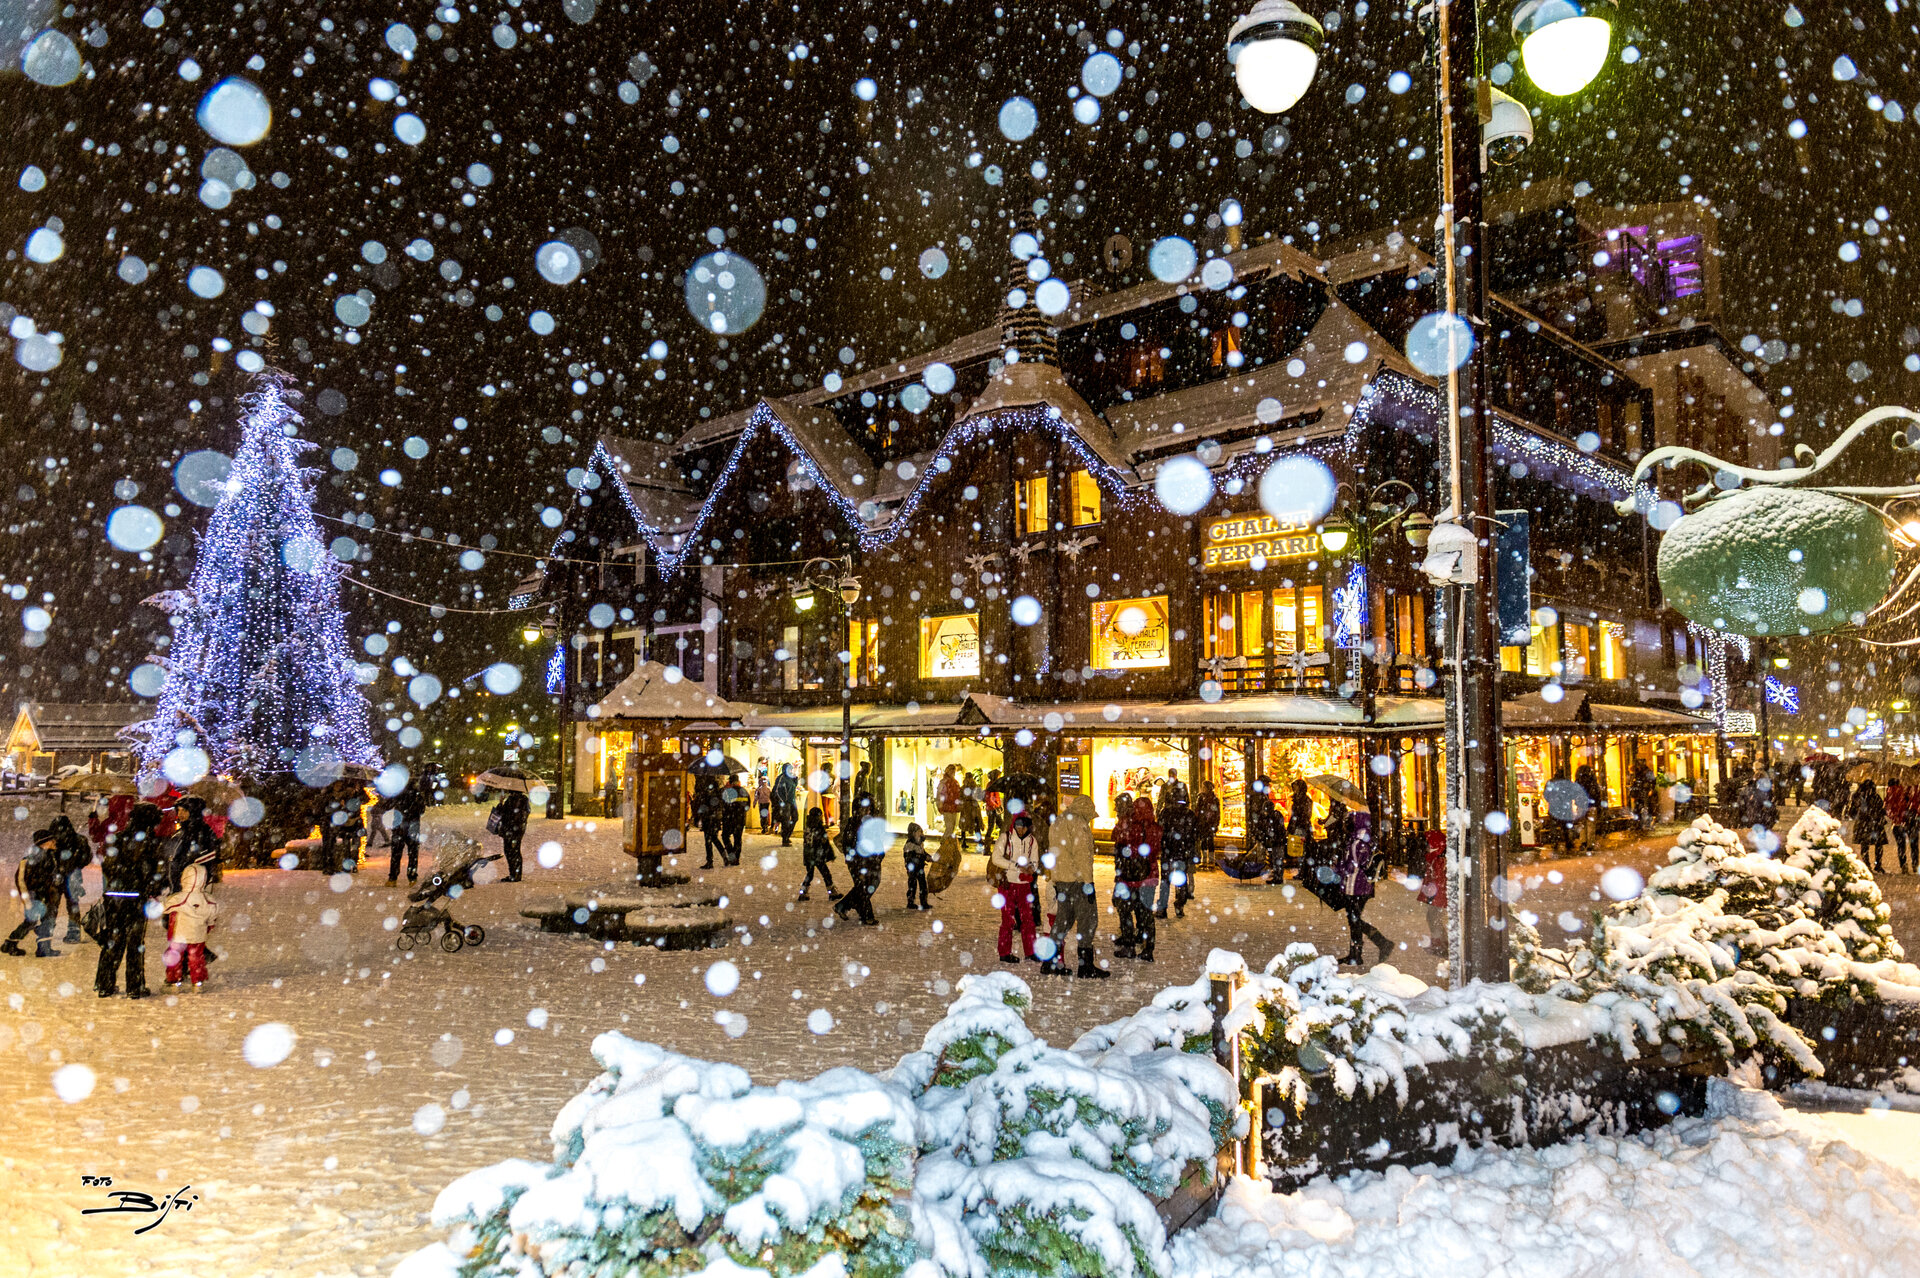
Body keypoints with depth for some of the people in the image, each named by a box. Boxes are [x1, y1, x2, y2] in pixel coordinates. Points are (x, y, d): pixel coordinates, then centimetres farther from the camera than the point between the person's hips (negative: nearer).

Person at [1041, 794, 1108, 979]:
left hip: (1060, 880, 9)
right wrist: (1088, 881, -18)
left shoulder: (1058, 822, 17)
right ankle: (1086, 966, -3)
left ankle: (1050, 963, 17)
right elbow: (1081, 853, -18)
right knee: (1088, 919, -2)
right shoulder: (1079, 822, -11)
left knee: (1063, 919, 15)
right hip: (1077, 879, -9)